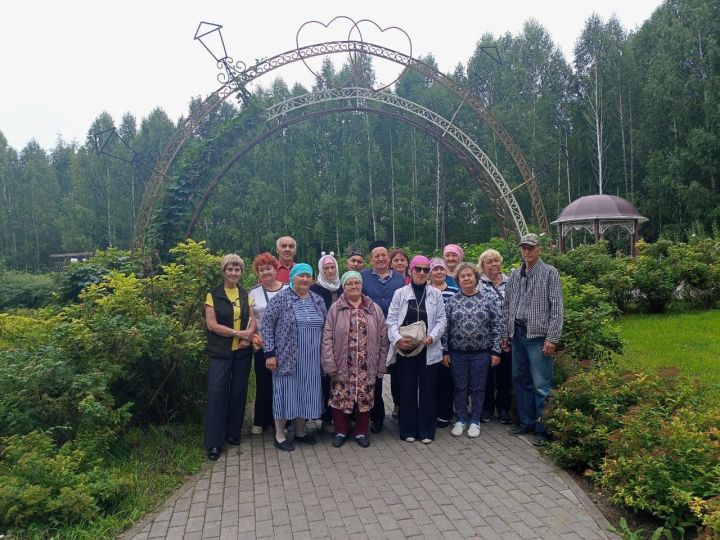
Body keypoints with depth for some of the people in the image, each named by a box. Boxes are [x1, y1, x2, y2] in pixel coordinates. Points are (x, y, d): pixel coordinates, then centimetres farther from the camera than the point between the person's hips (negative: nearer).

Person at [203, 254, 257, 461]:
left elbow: (252, 319, 6)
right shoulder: (213, 295, -3)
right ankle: (214, 442, 2)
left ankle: (233, 432, 24)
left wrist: (248, 336, -13)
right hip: (220, 352, -4)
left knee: (238, 391, 9)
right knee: (217, 392, -5)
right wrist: (238, 333, -16)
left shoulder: (246, 295, 9)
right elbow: (212, 324, -10)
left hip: (243, 351, 4)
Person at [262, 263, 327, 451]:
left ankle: (300, 431, 29)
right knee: (286, 392, 3)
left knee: (305, 393, 12)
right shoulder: (280, 299, -8)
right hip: (287, 357, -5)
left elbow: (324, 328, 13)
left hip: (310, 359, 5)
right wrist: (270, 353, -13)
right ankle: (280, 436, 17)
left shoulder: (318, 300, 7)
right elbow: (267, 325, -9)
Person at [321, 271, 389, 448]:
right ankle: (341, 431, 25)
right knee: (340, 398, 5)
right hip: (342, 365, -1)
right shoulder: (335, 309, 0)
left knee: (365, 398, 8)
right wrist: (330, 364, -10)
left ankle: (361, 432, 27)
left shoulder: (374, 309, 5)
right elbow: (327, 338, -4)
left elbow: (383, 337, 6)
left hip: (367, 365, 2)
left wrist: (381, 363, 2)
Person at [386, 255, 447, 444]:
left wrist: (432, 336, -12)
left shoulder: (435, 294, 7)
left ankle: (426, 430, 18)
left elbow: (441, 320, 4)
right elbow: (391, 320, -1)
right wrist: (397, 339, -16)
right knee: (407, 390, 6)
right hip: (404, 348, -1)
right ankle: (408, 430, 19)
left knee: (427, 390, 6)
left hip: (429, 349, 1)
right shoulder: (400, 293, 3)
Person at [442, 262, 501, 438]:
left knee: (478, 387, 8)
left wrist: (496, 351, -4)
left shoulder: (488, 300, -1)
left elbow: (496, 326, -1)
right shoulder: (452, 301, 1)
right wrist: (445, 351, -1)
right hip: (457, 352, 1)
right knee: (460, 387, 10)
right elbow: (445, 327, 2)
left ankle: (475, 421, 22)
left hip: (481, 352, -1)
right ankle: (460, 420, 24)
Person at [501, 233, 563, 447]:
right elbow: (506, 306, 15)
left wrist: (552, 338, -14)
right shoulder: (514, 275, 12)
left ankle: (543, 429, 8)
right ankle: (526, 422, 26)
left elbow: (556, 308, -8)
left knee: (541, 385, -3)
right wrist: (505, 333, 10)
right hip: (517, 334, 6)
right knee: (520, 380, 13)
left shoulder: (550, 273, -4)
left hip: (538, 335, -6)